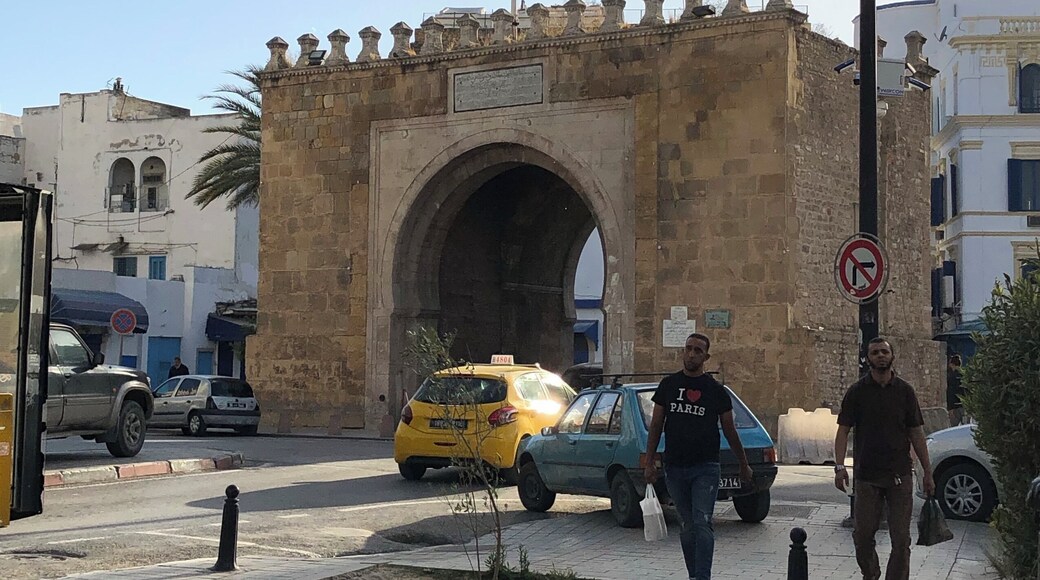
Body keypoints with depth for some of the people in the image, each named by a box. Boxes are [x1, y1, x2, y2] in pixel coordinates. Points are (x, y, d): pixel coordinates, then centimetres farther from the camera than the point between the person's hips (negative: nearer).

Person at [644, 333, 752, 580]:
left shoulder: (715, 390, 3)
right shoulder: (668, 385, 8)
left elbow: (729, 431, 10)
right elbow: (656, 426, 10)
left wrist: (744, 465, 14)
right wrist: (650, 463, 4)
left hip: (705, 468, -2)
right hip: (674, 468, 3)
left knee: (702, 524, -13)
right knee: (687, 527, 9)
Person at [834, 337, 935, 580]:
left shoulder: (904, 391, 5)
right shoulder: (857, 391, 2)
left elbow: (916, 433, 7)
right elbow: (843, 430, 0)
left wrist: (928, 473, 4)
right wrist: (839, 466, -14)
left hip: (900, 476, 1)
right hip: (867, 475, 0)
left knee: (901, 538, 0)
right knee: (862, 534, 6)